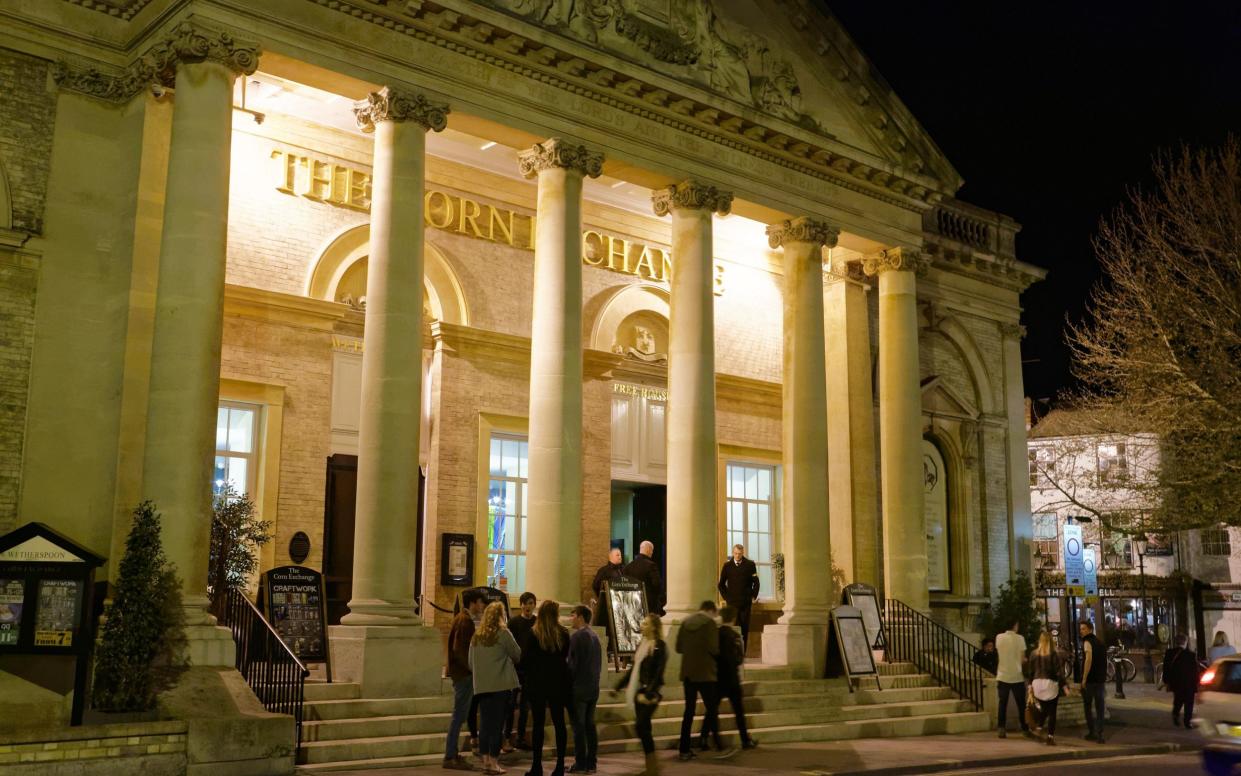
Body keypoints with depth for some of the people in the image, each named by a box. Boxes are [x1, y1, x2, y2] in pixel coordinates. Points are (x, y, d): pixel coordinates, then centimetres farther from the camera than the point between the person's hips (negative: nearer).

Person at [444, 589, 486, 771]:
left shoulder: (461, 618, 15)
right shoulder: (465, 621, -15)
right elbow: (459, 648, -22)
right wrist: (472, 667, -18)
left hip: (460, 672, 10)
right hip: (463, 673, -10)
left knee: (459, 715, 15)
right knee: (459, 715, -6)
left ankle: (452, 755, 21)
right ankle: (450, 757, -3)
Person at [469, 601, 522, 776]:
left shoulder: (476, 636, 9)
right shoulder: (503, 633, -7)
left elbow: (471, 663, 15)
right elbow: (517, 655, 0)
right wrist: (509, 660, 21)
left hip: (481, 686, 5)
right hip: (500, 684, -5)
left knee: (485, 723, 10)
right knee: (497, 723, 0)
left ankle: (485, 761, 13)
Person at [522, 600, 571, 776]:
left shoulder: (533, 634, -10)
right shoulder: (563, 633, -1)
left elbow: (524, 660, -8)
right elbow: (565, 657, 9)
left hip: (537, 684, -3)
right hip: (558, 683, 3)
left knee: (538, 724, 2)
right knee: (559, 723, 8)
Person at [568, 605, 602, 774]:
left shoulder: (577, 636, -12)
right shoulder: (595, 636, 12)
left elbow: (573, 663, -15)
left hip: (579, 687, -8)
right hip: (594, 687, 8)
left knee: (579, 726, -3)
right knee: (590, 725, 11)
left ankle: (580, 763, -2)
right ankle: (592, 762, 13)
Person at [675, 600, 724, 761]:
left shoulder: (686, 622, 7)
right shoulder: (710, 623, -10)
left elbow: (679, 647, 10)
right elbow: (713, 649, -17)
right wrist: (718, 652, 4)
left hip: (687, 673, 6)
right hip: (705, 673, -5)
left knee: (689, 711, 10)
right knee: (712, 710, 3)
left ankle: (684, 750, 9)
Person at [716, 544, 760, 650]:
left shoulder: (750, 564, 1)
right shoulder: (727, 565, 4)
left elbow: (756, 582, 8)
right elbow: (721, 584, 13)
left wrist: (753, 596, 4)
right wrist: (725, 597, 7)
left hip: (746, 601, 0)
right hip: (732, 601, 0)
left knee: (745, 627, -1)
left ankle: (742, 651, 4)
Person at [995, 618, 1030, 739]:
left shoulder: (999, 637, 1)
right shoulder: (1019, 638, -7)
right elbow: (1022, 659, -5)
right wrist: (1026, 660, 16)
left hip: (1003, 676, 2)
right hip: (1017, 677, -2)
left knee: (1003, 704, 5)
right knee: (1021, 704, 9)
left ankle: (1002, 729, -2)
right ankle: (1025, 729, 14)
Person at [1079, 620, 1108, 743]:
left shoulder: (1087, 642, -11)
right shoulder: (1099, 642, 14)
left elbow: (1088, 659, -25)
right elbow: (1104, 660, 19)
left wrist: (1084, 679, -22)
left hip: (1090, 680, -6)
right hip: (1101, 680, 6)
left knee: (1088, 707, 7)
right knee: (1099, 707, 6)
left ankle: (1092, 732, 10)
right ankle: (1100, 734, 1)